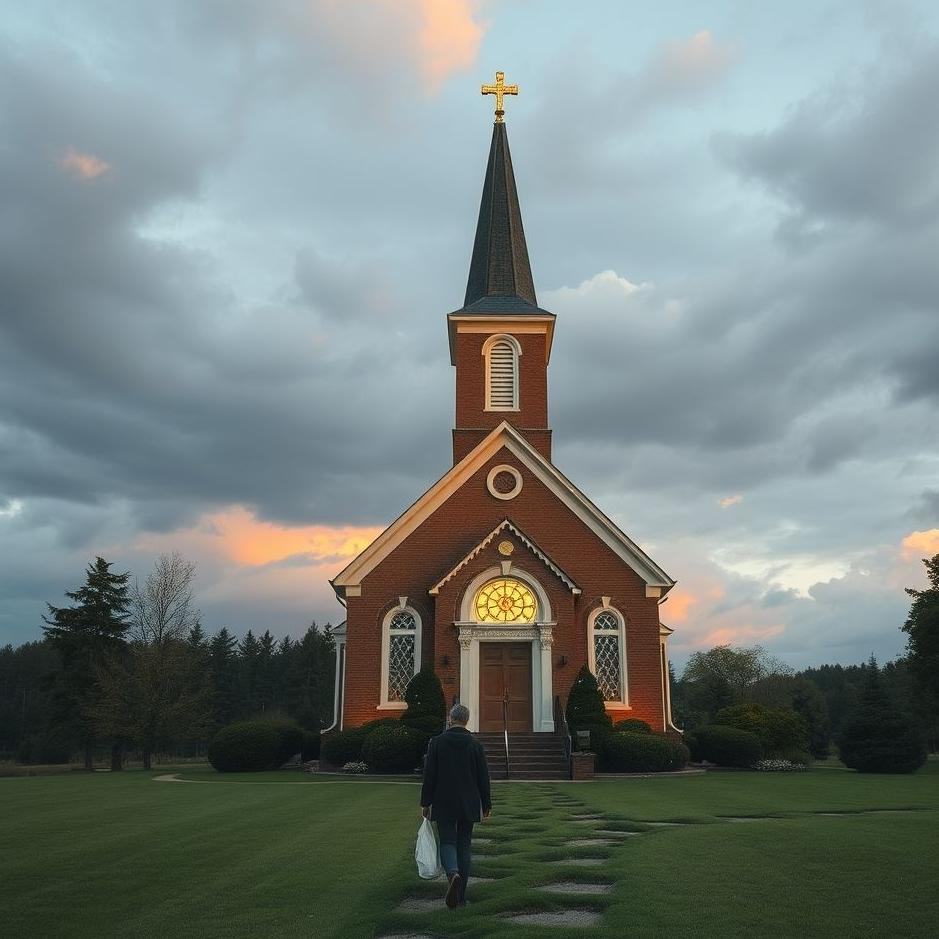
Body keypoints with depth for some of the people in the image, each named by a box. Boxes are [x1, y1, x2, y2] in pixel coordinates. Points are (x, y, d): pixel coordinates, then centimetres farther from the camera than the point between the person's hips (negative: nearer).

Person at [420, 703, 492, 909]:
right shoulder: (476, 745, -1)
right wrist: (486, 805, 10)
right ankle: (461, 895, 12)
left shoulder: (436, 742, -6)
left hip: (444, 805, -2)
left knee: (447, 842, 4)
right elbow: (483, 778, 1)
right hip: (469, 805, 2)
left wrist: (425, 803, 3)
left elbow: (429, 776, -5)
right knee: (464, 845, 11)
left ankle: (453, 874, -26)